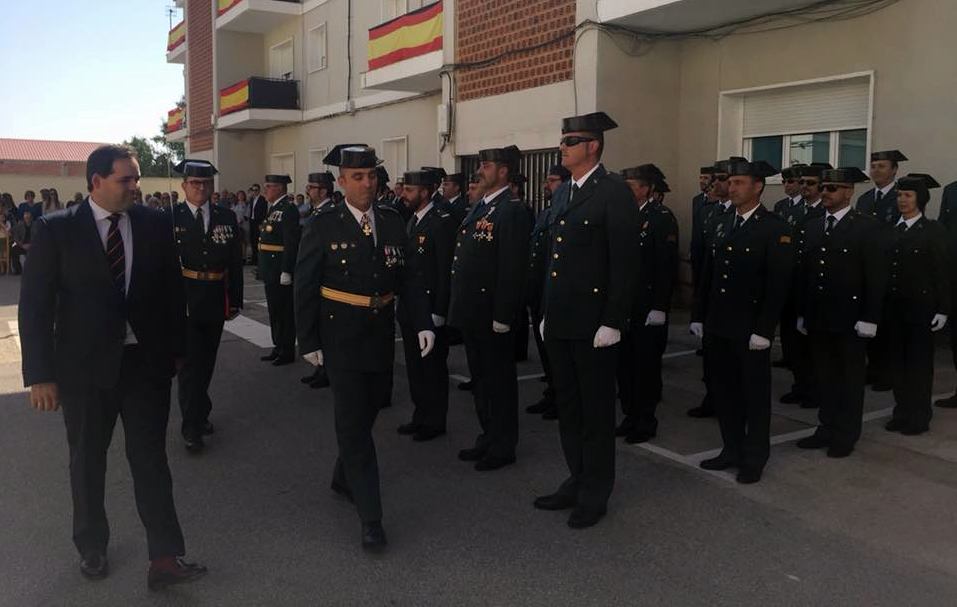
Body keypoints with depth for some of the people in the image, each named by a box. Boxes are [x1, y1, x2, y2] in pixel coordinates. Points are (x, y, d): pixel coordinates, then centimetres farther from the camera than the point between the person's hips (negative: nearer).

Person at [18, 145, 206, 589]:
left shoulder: (154, 224, 0)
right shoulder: (56, 229, -6)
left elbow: (172, 289, 7)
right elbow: (35, 304, -6)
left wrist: (176, 348, 7)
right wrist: (40, 374, -9)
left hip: (146, 360, 1)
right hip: (85, 364, 0)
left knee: (151, 459, 4)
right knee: (88, 461, 16)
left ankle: (165, 559, 10)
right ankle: (91, 548, 36)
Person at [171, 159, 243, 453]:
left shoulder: (227, 217, 4)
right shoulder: (170, 218, -5)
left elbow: (235, 262, 6)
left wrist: (235, 300, 4)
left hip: (215, 302, 4)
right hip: (184, 301, -3)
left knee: (207, 362, 16)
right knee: (190, 363, -3)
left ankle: (199, 413, 34)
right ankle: (192, 427, 5)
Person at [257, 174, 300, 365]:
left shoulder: (288, 210, -15)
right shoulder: (273, 208, 15)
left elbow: (291, 243, -21)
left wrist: (286, 271, -22)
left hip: (281, 270, -10)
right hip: (271, 270, 10)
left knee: (285, 312, 0)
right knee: (274, 311, 16)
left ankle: (287, 351, 10)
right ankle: (278, 348, 27)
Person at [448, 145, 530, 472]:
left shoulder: (511, 211, -15)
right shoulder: (478, 207, 14)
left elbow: (512, 270, -19)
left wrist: (502, 317, -21)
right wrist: (458, 305, 14)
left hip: (492, 313, -9)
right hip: (471, 311, 9)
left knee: (499, 380, 4)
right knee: (479, 378, 18)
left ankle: (503, 447, 17)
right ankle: (488, 437, 32)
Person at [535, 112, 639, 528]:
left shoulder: (613, 192, -10)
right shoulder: (562, 193, 14)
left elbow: (624, 263, -14)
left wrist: (612, 322, -17)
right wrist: (546, 312, 16)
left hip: (594, 324, -8)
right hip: (560, 321, 8)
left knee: (596, 410, 5)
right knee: (568, 407, 16)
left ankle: (595, 494, 18)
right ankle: (577, 481, 30)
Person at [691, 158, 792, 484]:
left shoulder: (775, 228, -9)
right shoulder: (723, 224, 11)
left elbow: (778, 284, -14)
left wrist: (763, 331, -17)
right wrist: (698, 316, 9)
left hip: (750, 330, -6)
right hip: (717, 326, 6)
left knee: (754, 394, 7)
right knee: (723, 391, 13)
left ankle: (754, 458, 19)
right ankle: (732, 449, 27)